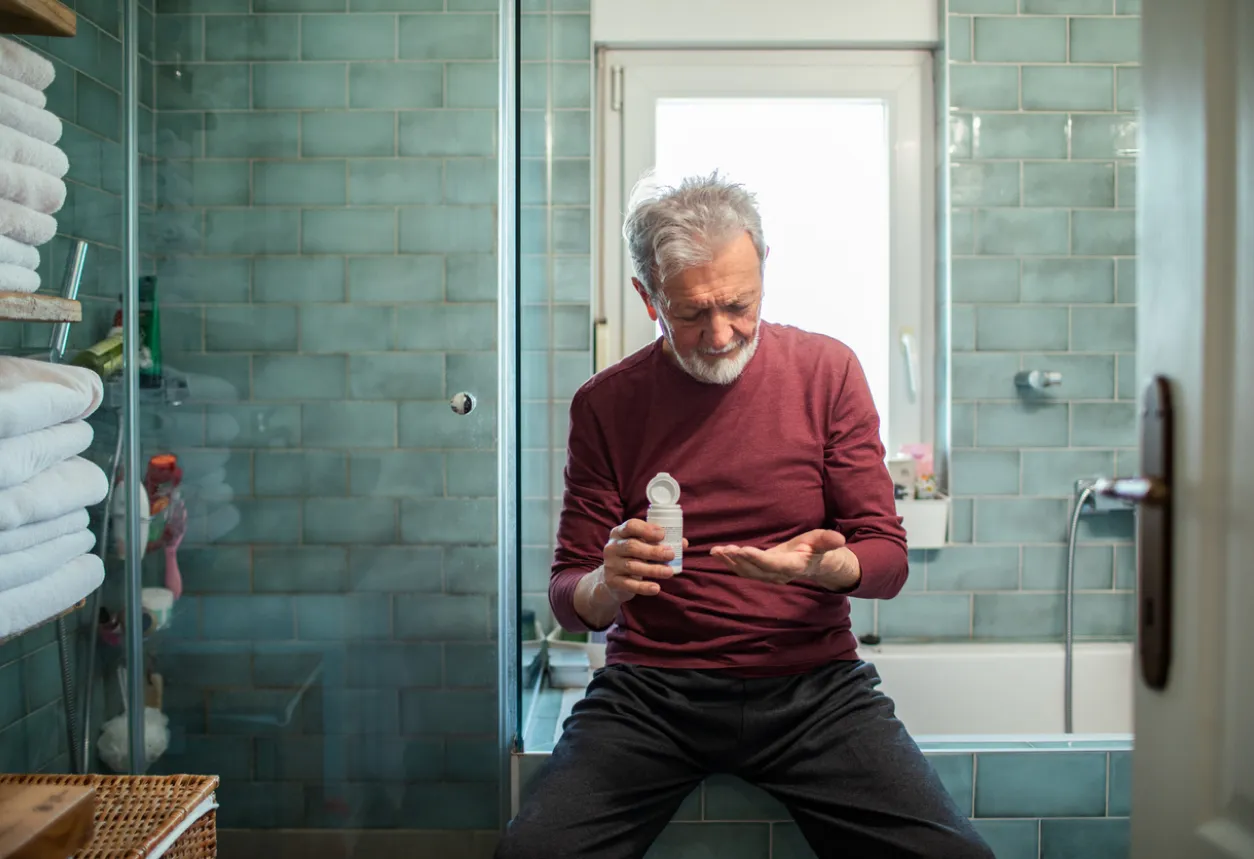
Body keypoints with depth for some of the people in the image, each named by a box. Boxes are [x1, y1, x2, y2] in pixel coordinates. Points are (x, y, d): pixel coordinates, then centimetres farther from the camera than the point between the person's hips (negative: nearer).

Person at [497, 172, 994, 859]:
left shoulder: (826, 371, 2)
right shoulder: (605, 404, 2)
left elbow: (888, 559, 3)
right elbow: (568, 597, 4)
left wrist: (823, 565, -21)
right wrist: (607, 585, -20)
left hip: (813, 683, 1)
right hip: (650, 686, 0)